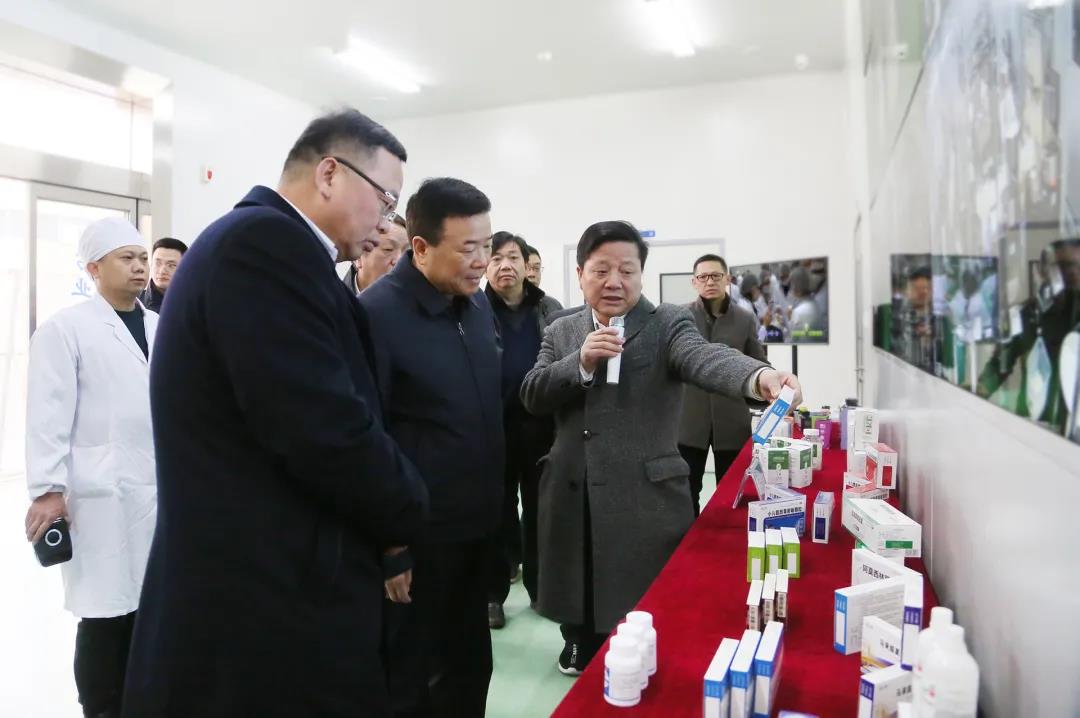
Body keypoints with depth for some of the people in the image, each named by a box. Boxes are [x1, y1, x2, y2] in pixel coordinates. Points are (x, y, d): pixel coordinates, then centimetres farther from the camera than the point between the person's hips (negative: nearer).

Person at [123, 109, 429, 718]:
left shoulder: (256, 239, 13)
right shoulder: (268, 241, -19)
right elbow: (326, 429, -26)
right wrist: (406, 512, -8)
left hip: (254, 587, 10)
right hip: (272, 600, -10)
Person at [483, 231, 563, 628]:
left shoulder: (550, 310, 5)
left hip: (541, 426, 2)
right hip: (494, 427, -2)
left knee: (540, 509, 14)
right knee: (498, 512, 9)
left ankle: (540, 585, 30)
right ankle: (494, 592, 23)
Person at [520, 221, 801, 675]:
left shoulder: (668, 324, -3)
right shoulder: (561, 333, 10)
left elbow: (705, 356, -22)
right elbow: (532, 397, 2)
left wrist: (760, 376, -44)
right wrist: (581, 362, -16)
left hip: (645, 503, -3)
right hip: (574, 502, 4)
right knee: (580, 616, 18)